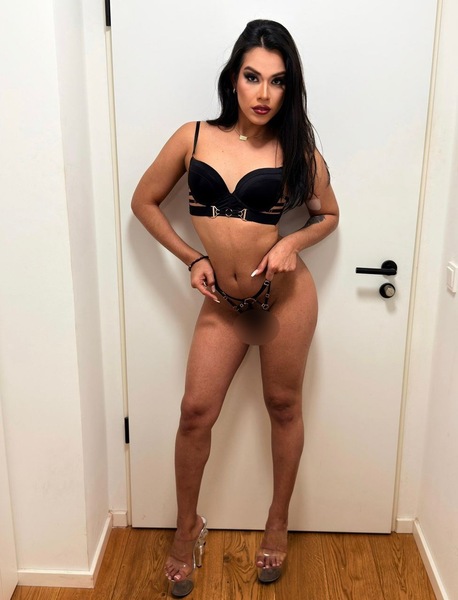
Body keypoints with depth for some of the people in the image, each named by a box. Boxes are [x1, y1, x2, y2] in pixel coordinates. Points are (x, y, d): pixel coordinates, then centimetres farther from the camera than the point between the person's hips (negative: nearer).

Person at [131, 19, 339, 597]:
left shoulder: (297, 150, -4)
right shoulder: (194, 137, -3)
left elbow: (328, 214, 10)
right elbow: (144, 201, 6)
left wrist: (293, 243, -11)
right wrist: (191, 257, -2)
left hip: (284, 294, -1)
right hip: (222, 302, 1)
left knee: (283, 407, 12)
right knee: (196, 411, 3)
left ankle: (278, 523, 34)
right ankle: (187, 526, 28)